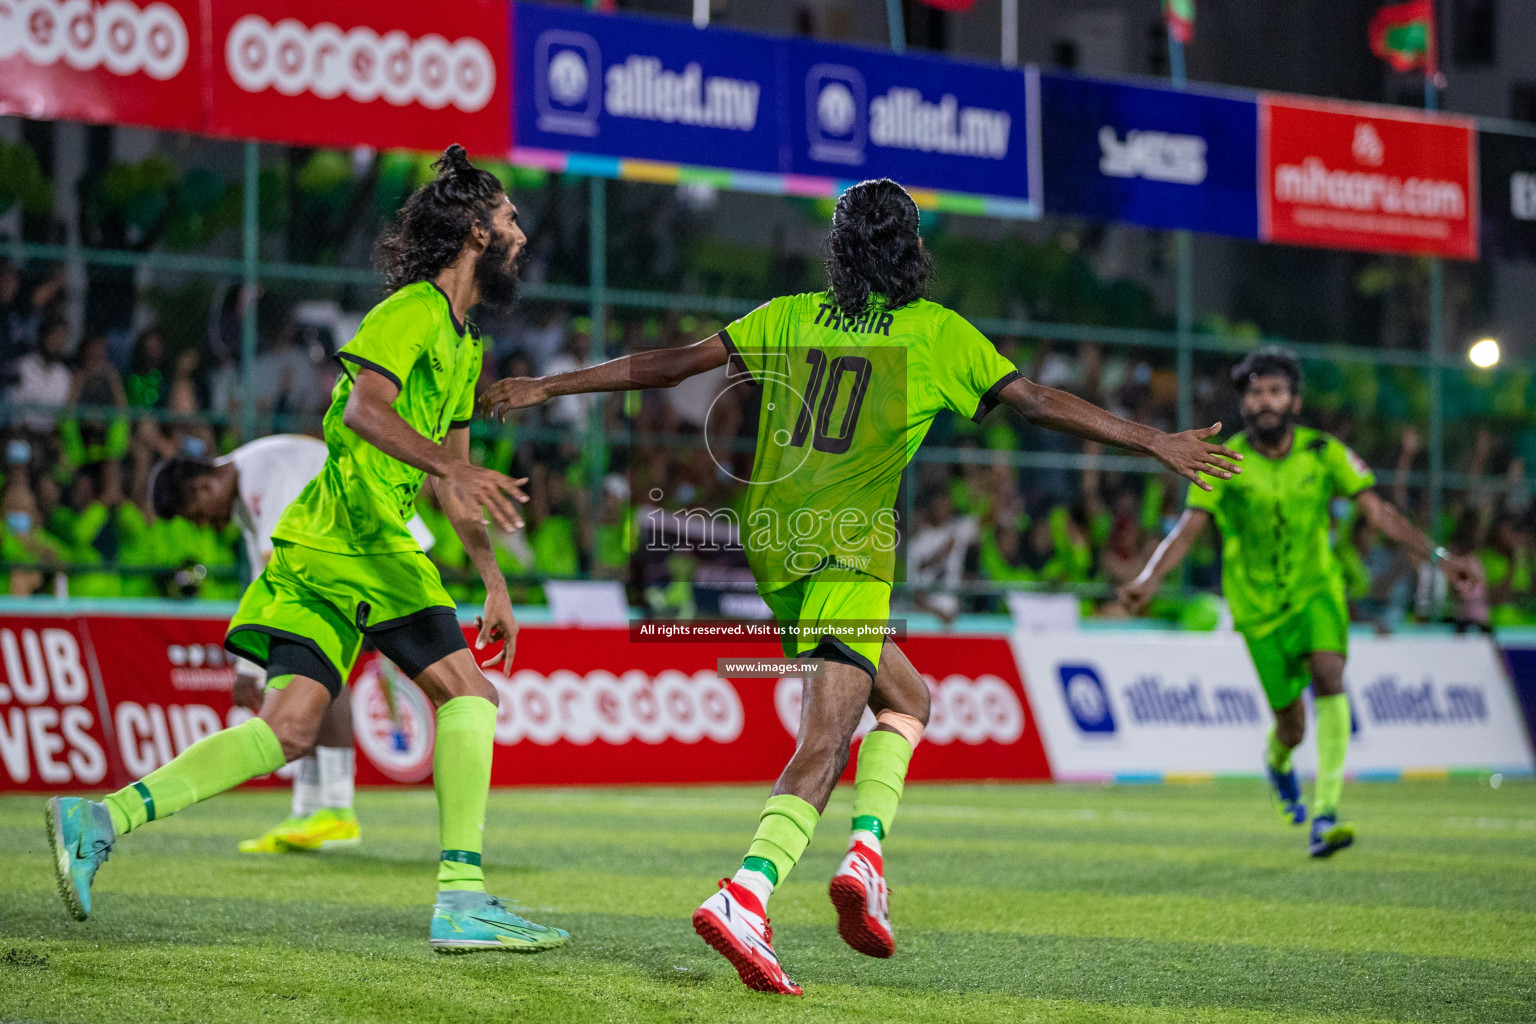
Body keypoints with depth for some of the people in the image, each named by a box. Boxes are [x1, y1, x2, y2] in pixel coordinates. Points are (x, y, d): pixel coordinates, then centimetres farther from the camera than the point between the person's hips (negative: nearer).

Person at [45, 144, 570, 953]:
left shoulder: (463, 344, 26)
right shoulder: (413, 309, -5)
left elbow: (451, 476, 32)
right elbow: (364, 406, -22)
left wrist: (492, 580, 29)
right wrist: (450, 469, -34)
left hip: (317, 546, 9)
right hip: (358, 531, -9)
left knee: (289, 728, -2)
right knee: (465, 692, -8)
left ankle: (104, 817, -8)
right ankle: (461, 900, -11)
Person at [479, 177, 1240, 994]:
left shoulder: (790, 316, 11)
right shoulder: (934, 331, 3)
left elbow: (672, 364, 9)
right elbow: (1037, 402, 3)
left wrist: (546, 388, 16)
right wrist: (1154, 443, 9)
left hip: (775, 545, 6)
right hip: (849, 549, -6)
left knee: (907, 698, 17)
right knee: (824, 742, -10)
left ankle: (866, 851, -1)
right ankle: (744, 899, -27)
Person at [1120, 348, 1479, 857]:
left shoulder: (1323, 453, -6)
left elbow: (1378, 512, -3)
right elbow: (1187, 529, -15)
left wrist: (1438, 557, -12)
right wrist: (1149, 579, -32)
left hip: (1316, 590, 1)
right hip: (1258, 604, -1)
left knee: (1329, 677, -27)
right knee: (1292, 723, -1)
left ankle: (1324, 814, -29)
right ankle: (1277, 762, 40)